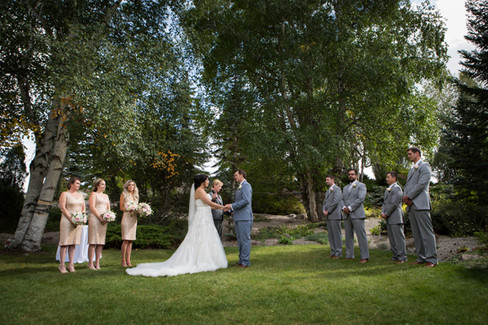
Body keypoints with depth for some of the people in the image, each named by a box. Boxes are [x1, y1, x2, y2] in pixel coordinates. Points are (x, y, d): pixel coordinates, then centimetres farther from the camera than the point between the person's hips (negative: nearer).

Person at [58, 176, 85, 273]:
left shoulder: (80, 195, 16)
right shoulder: (64, 194, 0)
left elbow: (83, 209, 16)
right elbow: (62, 208, -8)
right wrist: (71, 219, -16)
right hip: (67, 221, -5)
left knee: (73, 243, 6)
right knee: (65, 243, -4)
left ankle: (71, 265, 10)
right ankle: (62, 265, 4)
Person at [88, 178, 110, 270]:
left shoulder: (106, 196, 21)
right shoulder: (93, 194, 1)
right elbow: (92, 207, -8)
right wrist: (100, 218, -13)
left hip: (104, 220, 6)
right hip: (95, 219, -6)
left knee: (101, 242, 4)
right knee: (93, 242, -7)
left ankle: (97, 263, 8)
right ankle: (90, 263, -2)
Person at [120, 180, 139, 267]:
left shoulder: (135, 195, 18)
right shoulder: (124, 194, 4)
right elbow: (121, 208, 0)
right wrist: (128, 209, -17)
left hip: (134, 218, 5)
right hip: (126, 217, -5)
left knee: (130, 240, 4)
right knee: (126, 240, -11)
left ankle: (128, 260, 7)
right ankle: (123, 260, -4)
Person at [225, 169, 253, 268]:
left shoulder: (246, 186, -9)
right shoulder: (239, 187, 21)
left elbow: (246, 200, -20)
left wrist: (232, 206, -16)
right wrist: (229, 207, 12)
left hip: (245, 218, -10)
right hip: (238, 218, 10)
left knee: (245, 240, -4)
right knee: (240, 241, 13)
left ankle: (246, 262, 1)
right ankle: (241, 260, 20)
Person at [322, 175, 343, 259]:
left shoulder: (337, 189, -6)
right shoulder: (328, 191, 22)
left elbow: (335, 201, -17)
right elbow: (325, 203, 18)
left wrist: (328, 211, -12)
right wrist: (324, 210, -2)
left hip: (335, 215, -8)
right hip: (328, 216, 8)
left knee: (337, 234, -3)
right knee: (331, 235, 9)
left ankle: (338, 253, 2)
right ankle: (333, 252, 15)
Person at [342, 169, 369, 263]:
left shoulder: (361, 185, 2)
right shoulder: (345, 187, 23)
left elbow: (360, 198, -10)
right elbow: (342, 199, 16)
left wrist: (349, 208, -14)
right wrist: (344, 208, -5)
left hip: (357, 214, -6)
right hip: (347, 215, 6)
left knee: (361, 236, -6)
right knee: (348, 236, 8)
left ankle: (364, 257, -3)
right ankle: (349, 256, 13)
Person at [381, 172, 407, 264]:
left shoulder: (397, 188, -9)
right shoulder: (387, 190, 21)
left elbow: (394, 203, -15)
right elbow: (385, 202, 21)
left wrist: (386, 213, -11)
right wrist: (382, 212, 5)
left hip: (395, 218, -9)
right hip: (388, 218, 9)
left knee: (398, 237, -5)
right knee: (392, 238, 11)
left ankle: (402, 257, 0)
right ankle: (395, 256, 18)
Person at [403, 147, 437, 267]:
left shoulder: (424, 166, -1)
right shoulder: (411, 170, 26)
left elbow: (421, 184, -12)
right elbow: (407, 186, 20)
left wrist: (408, 196, -10)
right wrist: (405, 197, 1)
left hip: (420, 204, -8)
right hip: (411, 205, 9)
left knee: (426, 232, -6)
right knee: (416, 233, 9)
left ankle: (431, 259, -3)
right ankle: (421, 258, 14)